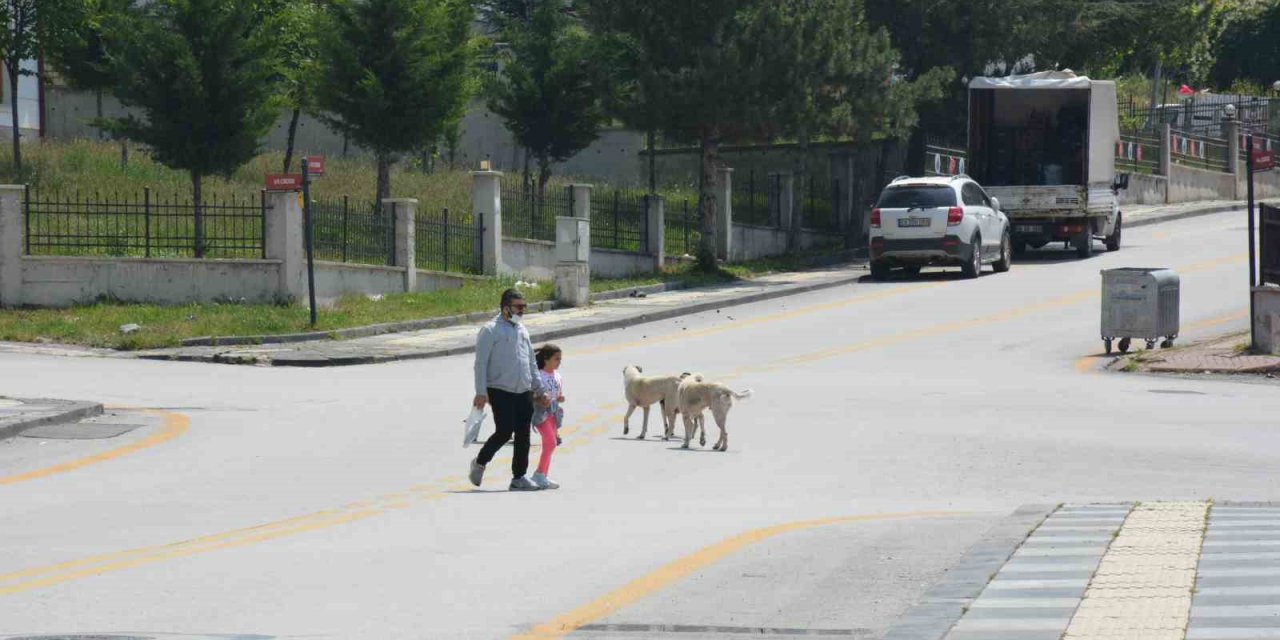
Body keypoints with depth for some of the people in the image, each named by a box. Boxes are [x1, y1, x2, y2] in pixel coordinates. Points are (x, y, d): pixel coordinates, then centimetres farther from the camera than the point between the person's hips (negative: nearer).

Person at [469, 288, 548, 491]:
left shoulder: (522, 330, 18)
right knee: (505, 431, -12)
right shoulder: (491, 331, -5)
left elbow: (532, 363, 24)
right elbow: (481, 363, -9)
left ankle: (519, 477, 9)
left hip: (523, 392, 7)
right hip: (500, 391, -7)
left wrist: (539, 390, 20)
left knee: (523, 436, 3)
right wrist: (481, 392, -17)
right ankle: (480, 463, 11)